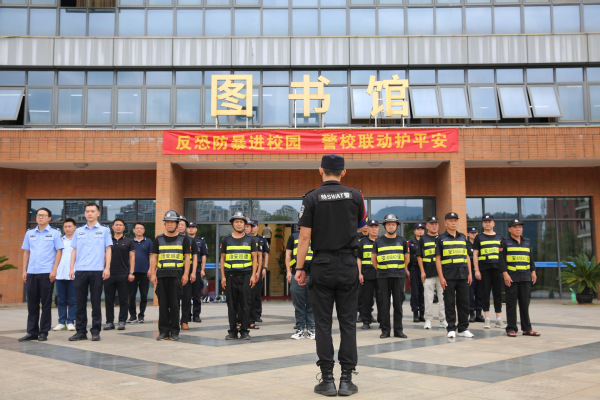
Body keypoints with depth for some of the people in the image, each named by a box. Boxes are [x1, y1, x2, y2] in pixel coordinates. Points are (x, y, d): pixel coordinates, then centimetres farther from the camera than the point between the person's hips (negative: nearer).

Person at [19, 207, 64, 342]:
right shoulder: (29, 233, 13)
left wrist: (54, 270, -10)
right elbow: (26, 252, 15)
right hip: (31, 273, 4)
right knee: (32, 304, 7)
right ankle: (32, 332, 14)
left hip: (46, 273, -4)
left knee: (46, 304, 1)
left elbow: (59, 252, -2)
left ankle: (43, 333, 8)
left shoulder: (54, 233, 2)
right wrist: (24, 270, 7)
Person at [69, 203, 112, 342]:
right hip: (80, 271, 3)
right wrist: (71, 268, 5)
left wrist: (107, 268, -5)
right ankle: (81, 331, 12)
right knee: (80, 302, 4)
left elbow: (108, 250, 3)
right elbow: (74, 250, 14)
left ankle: (95, 331, 8)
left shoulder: (104, 230, 7)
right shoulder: (78, 231, 14)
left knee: (96, 302, 1)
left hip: (97, 271, -2)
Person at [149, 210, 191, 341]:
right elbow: (153, 257, 11)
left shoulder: (183, 239, 7)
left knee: (174, 304, -2)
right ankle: (163, 331, 10)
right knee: (163, 304, 3)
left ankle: (174, 332, 6)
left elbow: (187, 257, 4)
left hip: (176, 275, -2)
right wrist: (153, 274, 1)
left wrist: (185, 274, -5)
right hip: (161, 275, 2)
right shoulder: (159, 239, 12)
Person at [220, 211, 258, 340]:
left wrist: (253, 275, -2)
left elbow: (254, 258, 8)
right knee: (231, 304, 3)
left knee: (245, 304, -1)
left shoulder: (250, 240, 8)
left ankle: (244, 331, 7)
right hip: (230, 275, 1)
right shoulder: (226, 240, 9)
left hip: (245, 275, 0)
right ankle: (232, 331, 11)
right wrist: (223, 276, 2)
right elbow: (222, 259, 9)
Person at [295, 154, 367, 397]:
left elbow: (304, 236, -8)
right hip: (348, 266, 2)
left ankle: (327, 380, 7)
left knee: (323, 324, 4)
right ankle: (346, 379, 7)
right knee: (348, 322, 6)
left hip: (322, 265, -1)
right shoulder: (355, 196, 2)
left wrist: (299, 268, -3)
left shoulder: (311, 198, -4)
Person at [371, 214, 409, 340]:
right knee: (384, 303, 1)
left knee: (398, 303, 3)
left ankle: (398, 330, 11)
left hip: (399, 276, 1)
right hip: (383, 277, -1)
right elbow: (373, 258, 14)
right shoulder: (378, 241, 5)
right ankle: (385, 330, 8)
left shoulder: (402, 241, 8)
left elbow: (407, 257, 20)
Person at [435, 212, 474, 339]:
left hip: (463, 275, 4)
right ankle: (451, 329, 10)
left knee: (464, 302, 6)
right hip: (448, 275, -3)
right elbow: (438, 259, -2)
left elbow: (467, 256, 16)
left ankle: (463, 328, 15)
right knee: (449, 303, 1)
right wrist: (441, 277, -9)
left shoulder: (463, 237, 13)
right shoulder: (441, 238, 1)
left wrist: (470, 273, 7)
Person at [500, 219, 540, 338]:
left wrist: (533, 272, 6)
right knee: (511, 303, -1)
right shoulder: (505, 242, 0)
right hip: (511, 277, -4)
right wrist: (505, 274, -15)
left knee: (525, 302, 6)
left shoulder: (527, 242, 14)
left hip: (525, 277, 4)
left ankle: (526, 328, 11)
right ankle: (511, 329, 3)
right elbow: (502, 259, -7)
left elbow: (530, 258, 17)